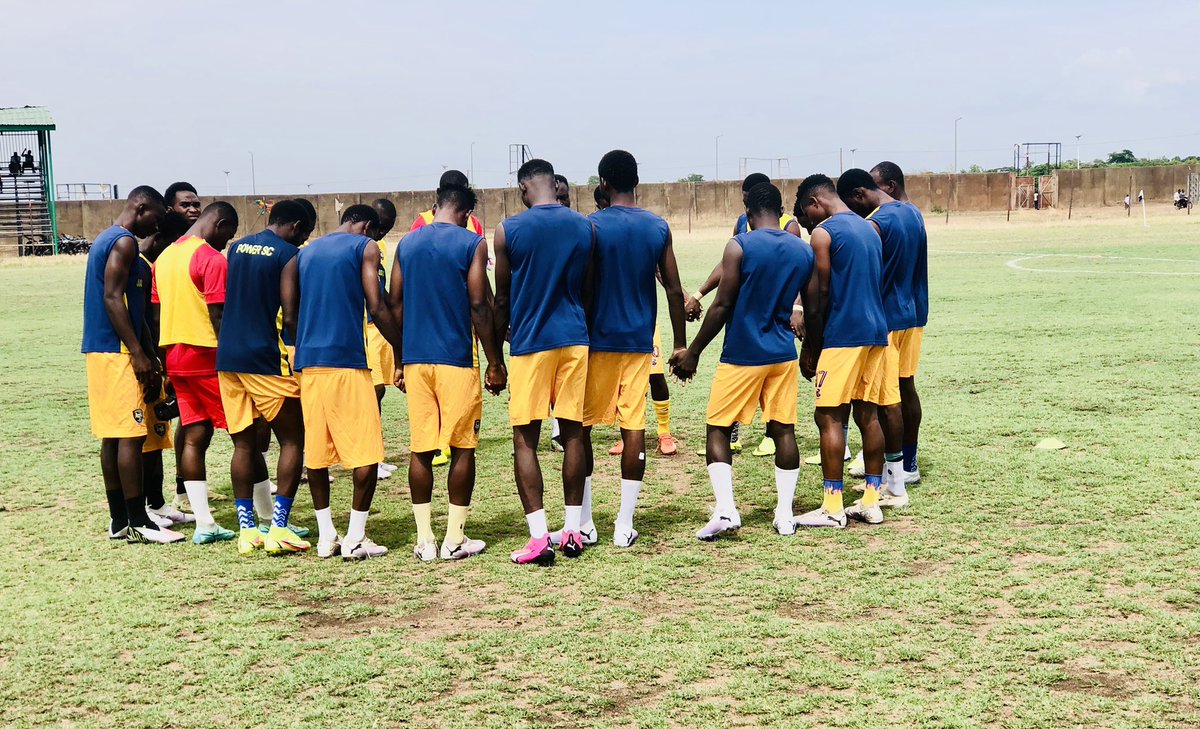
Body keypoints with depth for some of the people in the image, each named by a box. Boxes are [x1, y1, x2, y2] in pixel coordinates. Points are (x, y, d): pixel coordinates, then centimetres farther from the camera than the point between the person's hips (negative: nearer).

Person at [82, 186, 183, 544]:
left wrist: (142, 349, 21)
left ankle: (119, 520, 15)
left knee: (112, 436, 11)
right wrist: (138, 353, -21)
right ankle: (138, 523, -6)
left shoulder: (104, 239, 19)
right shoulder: (124, 242, -12)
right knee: (131, 436, -8)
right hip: (118, 352, -10)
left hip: (99, 349, 10)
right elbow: (112, 297, -20)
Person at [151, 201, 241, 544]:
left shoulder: (164, 256, 14)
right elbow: (219, 317, -16)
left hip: (175, 356, 8)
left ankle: (204, 523, 7)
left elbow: (156, 314, 15)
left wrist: (166, 360, 18)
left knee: (193, 436, 8)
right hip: (208, 356, -8)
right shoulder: (212, 259, -12)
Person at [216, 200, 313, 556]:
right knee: (293, 441, 2)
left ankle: (247, 530, 10)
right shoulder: (289, 255, -6)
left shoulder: (236, 248, 14)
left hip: (228, 356, 7)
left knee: (244, 444, 11)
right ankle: (278, 528, -4)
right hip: (267, 359, -6)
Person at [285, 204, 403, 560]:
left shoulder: (305, 252, 18)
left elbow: (289, 315, 13)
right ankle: (355, 539, -1)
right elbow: (376, 308, -9)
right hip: (347, 361, -6)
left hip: (308, 363, 6)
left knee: (316, 450, 11)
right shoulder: (365, 247, 2)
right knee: (366, 450, 0)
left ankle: (326, 536, 15)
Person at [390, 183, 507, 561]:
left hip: (416, 359, 4)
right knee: (462, 449, 4)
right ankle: (454, 539, 6)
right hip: (457, 359, -4)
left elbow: (395, 306, 10)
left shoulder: (407, 243, 9)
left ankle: (424, 540, 10)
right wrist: (496, 362, -2)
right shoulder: (472, 243, -4)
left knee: (421, 450, 7)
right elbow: (479, 307, -8)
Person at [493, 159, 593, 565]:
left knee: (525, 439, 1)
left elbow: (502, 301, 0)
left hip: (530, 344, -3)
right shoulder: (584, 228, 5)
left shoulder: (509, 231, -4)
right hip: (574, 341, 3)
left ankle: (538, 537, -6)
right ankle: (573, 530, 14)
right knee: (573, 434, 10)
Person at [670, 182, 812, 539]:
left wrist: (693, 352, -4)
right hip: (783, 354, 5)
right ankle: (784, 514, 11)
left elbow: (722, 305, -12)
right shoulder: (804, 251, 5)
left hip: (742, 356, -4)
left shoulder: (739, 246, -11)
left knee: (718, 428, 4)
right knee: (783, 429, 10)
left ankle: (725, 509, -9)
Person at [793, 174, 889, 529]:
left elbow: (817, 296, -9)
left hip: (842, 336, -8)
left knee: (830, 417, -4)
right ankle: (872, 501, 13)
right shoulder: (869, 229, 16)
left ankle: (833, 507, -4)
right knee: (868, 415, 10)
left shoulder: (823, 232, -8)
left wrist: (809, 347, -1)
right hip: (875, 331, 8)